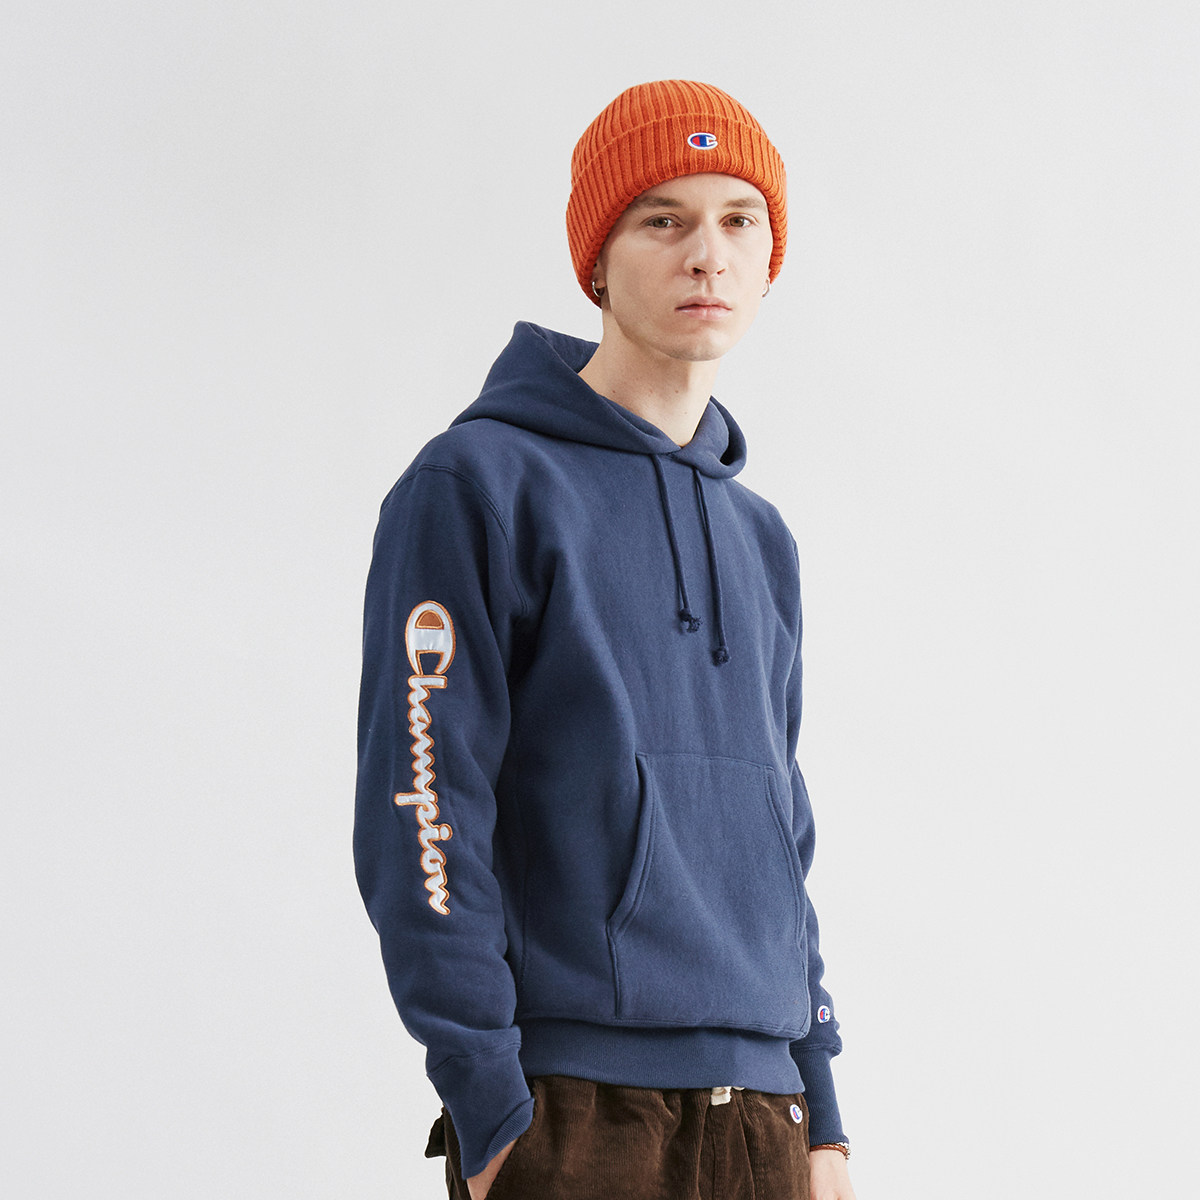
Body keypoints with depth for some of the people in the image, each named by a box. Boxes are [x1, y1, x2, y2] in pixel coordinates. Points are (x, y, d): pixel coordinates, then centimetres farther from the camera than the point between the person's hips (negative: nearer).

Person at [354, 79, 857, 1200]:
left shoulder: (760, 540, 17)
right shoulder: (476, 486, -4)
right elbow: (420, 809, -10)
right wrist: (489, 1107, -15)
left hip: (760, 1107, 6)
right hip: (574, 1103, -6)